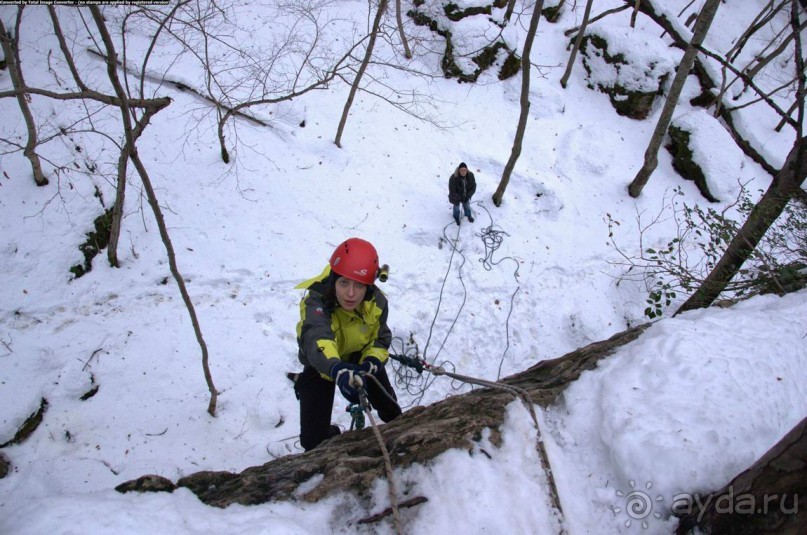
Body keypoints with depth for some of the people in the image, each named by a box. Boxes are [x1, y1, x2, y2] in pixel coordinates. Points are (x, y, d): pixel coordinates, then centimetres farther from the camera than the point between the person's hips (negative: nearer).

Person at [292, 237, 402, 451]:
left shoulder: (377, 302, -24)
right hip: (321, 365, -3)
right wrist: (337, 370, -79)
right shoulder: (316, 303, -40)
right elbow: (317, 339, -59)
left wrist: (369, 364, -37)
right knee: (314, 438, -8)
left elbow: (380, 339, -14)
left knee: (390, 410, 11)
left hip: (361, 358, 3)